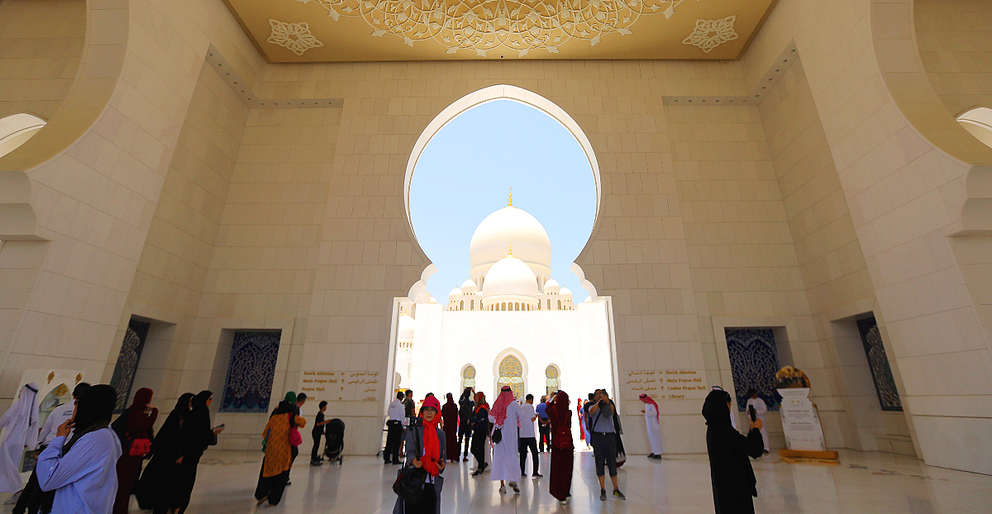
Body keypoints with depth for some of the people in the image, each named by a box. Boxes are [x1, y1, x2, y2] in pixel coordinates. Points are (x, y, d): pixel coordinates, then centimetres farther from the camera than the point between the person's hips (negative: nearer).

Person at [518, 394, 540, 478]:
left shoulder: (521, 407, 12)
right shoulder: (530, 406, -6)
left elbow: (519, 419, 16)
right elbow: (532, 419, -13)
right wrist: (536, 416, 8)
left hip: (522, 434, 6)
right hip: (530, 434, -6)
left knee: (523, 454, 9)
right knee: (534, 453, 3)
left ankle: (522, 472, 10)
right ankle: (535, 472, 0)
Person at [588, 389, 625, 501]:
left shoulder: (609, 406, 10)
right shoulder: (593, 406, 8)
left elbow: (612, 411, -13)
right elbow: (591, 412, -15)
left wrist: (607, 401, -33)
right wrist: (599, 401, -27)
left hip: (610, 436, 1)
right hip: (598, 437, -1)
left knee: (612, 463, 4)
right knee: (600, 463, 3)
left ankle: (616, 490, 15)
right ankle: (602, 490, 13)